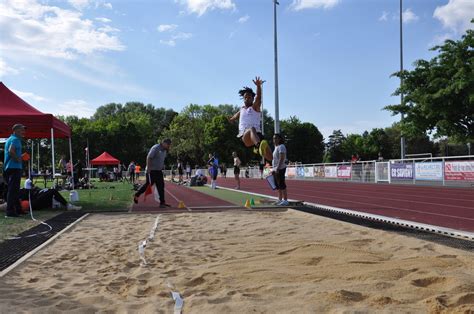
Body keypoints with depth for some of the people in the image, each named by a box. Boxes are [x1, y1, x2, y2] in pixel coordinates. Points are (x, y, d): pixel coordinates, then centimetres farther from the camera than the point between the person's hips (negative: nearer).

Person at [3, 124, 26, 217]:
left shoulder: (9, 139, 20)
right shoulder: (15, 139, -11)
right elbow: (11, 150, -28)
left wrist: (20, 157, 21)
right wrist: (17, 159, -17)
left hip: (8, 168, 10)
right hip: (14, 168, -10)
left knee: (14, 190, 15)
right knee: (13, 190, -8)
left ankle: (18, 210, 23)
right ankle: (10, 211, -7)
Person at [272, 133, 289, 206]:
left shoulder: (281, 147, -10)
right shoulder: (276, 147, 19)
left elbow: (281, 158, -20)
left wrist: (277, 168, -25)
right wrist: (273, 169, 19)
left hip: (280, 169, -10)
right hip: (276, 169, 10)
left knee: (282, 185, -9)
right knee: (278, 186, 12)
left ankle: (285, 200, -7)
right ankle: (280, 200, 18)